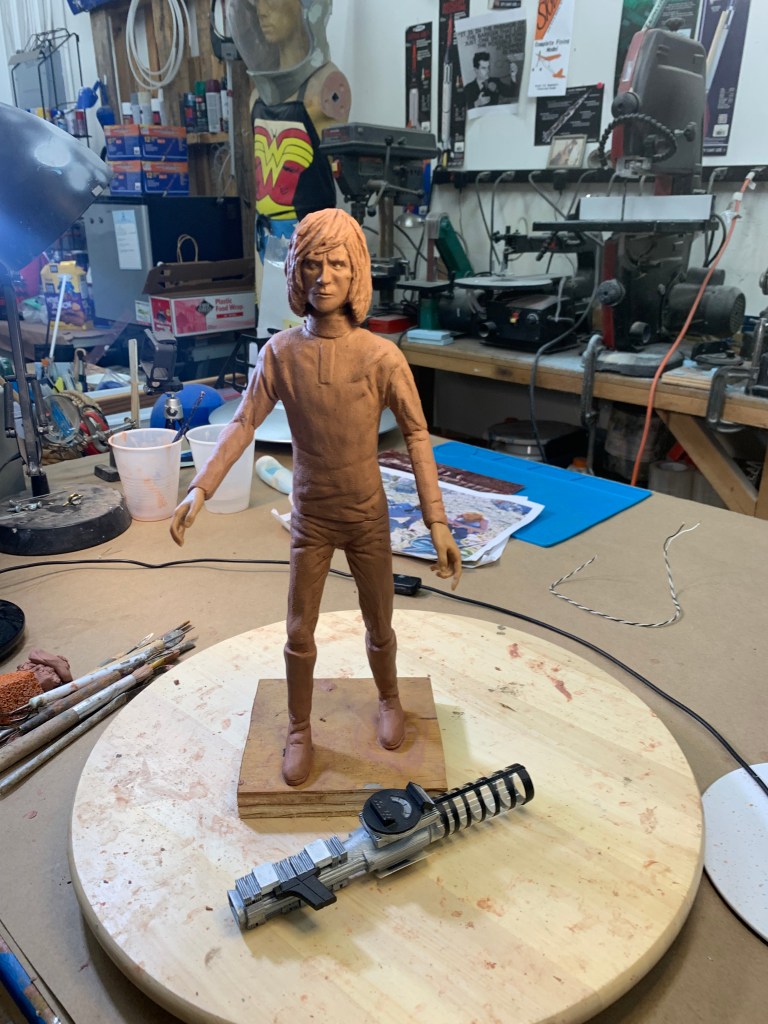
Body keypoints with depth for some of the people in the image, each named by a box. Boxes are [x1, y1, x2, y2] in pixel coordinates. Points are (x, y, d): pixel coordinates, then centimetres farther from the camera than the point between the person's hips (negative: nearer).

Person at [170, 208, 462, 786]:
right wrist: (200, 489, -16)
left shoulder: (382, 357, -15)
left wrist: (437, 521, -16)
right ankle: (300, 730, 34)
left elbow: (416, 436, -12)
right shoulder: (280, 352, -9)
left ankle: (389, 699, 46)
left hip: (368, 516, -1)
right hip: (311, 518, 1)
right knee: (299, 634, 11)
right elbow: (244, 424, -5)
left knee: (378, 626, 16)